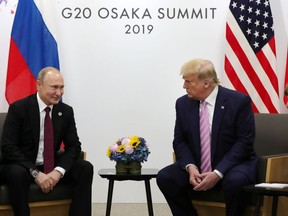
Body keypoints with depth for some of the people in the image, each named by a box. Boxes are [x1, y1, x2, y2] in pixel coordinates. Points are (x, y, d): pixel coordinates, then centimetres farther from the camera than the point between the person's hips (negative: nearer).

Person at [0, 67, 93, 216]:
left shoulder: (66, 111, 1)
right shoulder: (18, 108, -12)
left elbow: (73, 146, 0)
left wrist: (58, 171, -20)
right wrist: (35, 173, -27)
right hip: (21, 166, -4)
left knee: (85, 168, -17)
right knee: (17, 174, -38)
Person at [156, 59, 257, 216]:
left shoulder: (239, 101, -12)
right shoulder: (183, 103, 2)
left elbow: (244, 141, -14)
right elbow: (180, 140, 5)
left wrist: (218, 173, -23)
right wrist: (190, 167, -16)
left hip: (232, 165, -4)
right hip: (196, 168, 4)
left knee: (235, 181, -36)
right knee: (164, 177, -19)